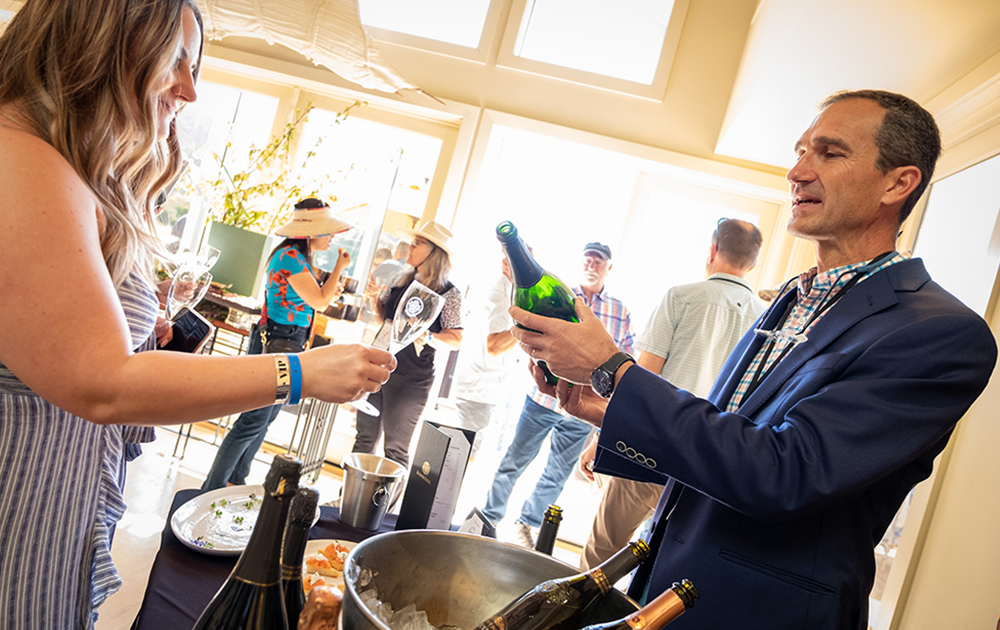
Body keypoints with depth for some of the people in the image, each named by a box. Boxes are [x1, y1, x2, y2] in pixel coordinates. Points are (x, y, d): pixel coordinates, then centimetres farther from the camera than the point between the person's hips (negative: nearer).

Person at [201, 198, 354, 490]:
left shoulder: (300, 257, 14)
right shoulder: (290, 256, -17)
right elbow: (319, 302, -16)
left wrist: (330, 292, 5)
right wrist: (339, 267, -6)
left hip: (288, 345, 10)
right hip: (276, 345, -10)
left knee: (266, 418, 16)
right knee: (254, 420, -5)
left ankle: (235, 480, 28)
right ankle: (212, 490, 6)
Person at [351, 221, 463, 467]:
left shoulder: (449, 293, -9)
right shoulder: (403, 281, 9)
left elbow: (455, 339, -11)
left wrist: (427, 337, -28)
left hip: (411, 379, -6)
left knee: (395, 448, 3)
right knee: (365, 438, 14)